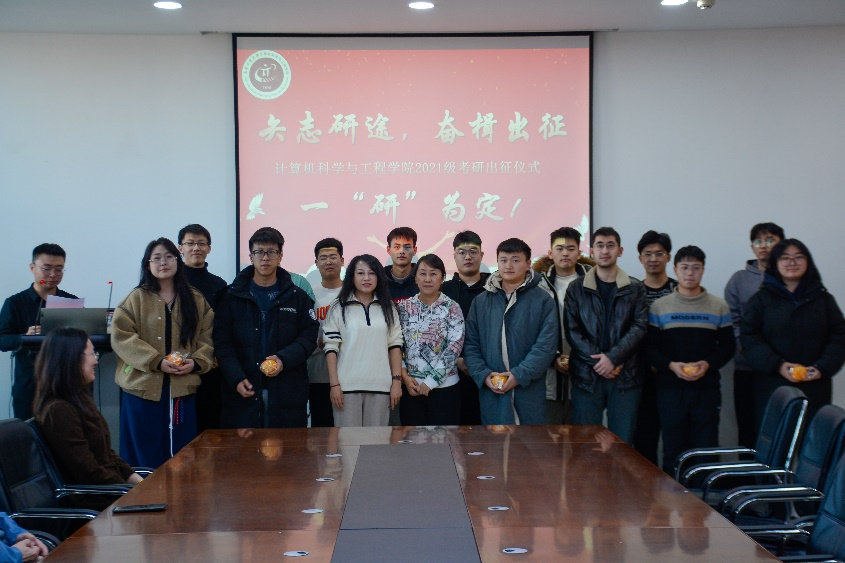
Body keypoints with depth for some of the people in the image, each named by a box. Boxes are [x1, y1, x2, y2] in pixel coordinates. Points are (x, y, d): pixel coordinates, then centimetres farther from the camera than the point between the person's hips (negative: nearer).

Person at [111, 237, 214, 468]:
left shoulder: (196, 300, 10)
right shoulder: (136, 299, 2)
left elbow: (207, 337, 9)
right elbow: (121, 337, -7)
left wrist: (196, 362, -10)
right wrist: (156, 361, -16)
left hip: (183, 388, 2)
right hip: (143, 388, -2)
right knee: (145, 456, 2)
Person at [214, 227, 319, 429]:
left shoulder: (297, 297, 10)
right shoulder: (232, 296, 9)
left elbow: (309, 336, 4)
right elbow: (222, 342, 2)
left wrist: (284, 359, -14)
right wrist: (236, 378, -11)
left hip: (287, 391, 0)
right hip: (243, 391, 0)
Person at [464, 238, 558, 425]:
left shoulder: (543, 301, 0)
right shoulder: (481, 302, 10)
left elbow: (546, 346, -7)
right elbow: (470, 344, 8)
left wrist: (519, 375, -16)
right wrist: (483, 374, -8)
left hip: (529, 391, -2)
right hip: (491, 394, 3)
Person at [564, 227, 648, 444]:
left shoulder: (635, 289, 8)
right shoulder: (576, 289, 7)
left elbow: (639, 327, -2)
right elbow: (572, 330, 0)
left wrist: (613, 358, -14)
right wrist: (597, 360, -12)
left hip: (625, 376, 0)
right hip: (586, 375, 0)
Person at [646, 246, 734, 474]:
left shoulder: (719, 307, 8)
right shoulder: (659, 307, 6)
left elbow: (727, 346, 8)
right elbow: (649, 347, 3)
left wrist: (708, 364, -11)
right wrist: (671, 365, -14)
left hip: (707, 388, 0)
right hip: (670, 388, 0)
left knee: (706, 449, 0)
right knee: (673, 450, 2)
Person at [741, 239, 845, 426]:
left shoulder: (823, 299, 12)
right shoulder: (761, 299, 7)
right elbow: (749, 338, -1)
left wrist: (823, 368, -9)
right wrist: (778, 365, -14)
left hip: (815, 389, 1)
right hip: (771, 388, -1)